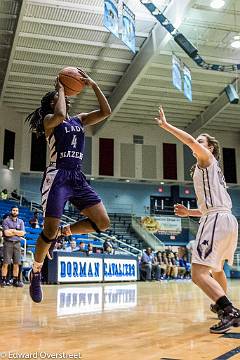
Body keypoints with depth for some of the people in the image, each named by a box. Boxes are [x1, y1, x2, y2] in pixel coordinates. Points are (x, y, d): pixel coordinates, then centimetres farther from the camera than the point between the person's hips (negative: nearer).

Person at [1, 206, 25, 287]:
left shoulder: (20, 221, 12)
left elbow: (22, 233, 0)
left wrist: (13, 230, -6)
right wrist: (17, 232, -4)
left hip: (17, 243, 3)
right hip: (8, 243, -3)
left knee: (16, 263, 3)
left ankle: (15, 281, 9)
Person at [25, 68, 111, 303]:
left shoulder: (79, 119, 19)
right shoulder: (49, 120, 1)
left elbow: (106, 112, 9)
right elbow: (60, 115, -24)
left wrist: (93, 85, 5)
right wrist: (60, 89, -8)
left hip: (78, 178, 6)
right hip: (57, 176, -6)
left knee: (103, 223, -5)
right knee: (49, 230, -10)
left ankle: (63, 232, 18)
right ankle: (36, 272, 15)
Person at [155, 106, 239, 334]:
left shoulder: (207, 160, 5)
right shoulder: (209, 170, 29)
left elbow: (190, 141, -15)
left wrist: (165, 125, -8)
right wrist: (188, 212, 24)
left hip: (216, 220, -10)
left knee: (199, 273, -18)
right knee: (217, 269, 30)